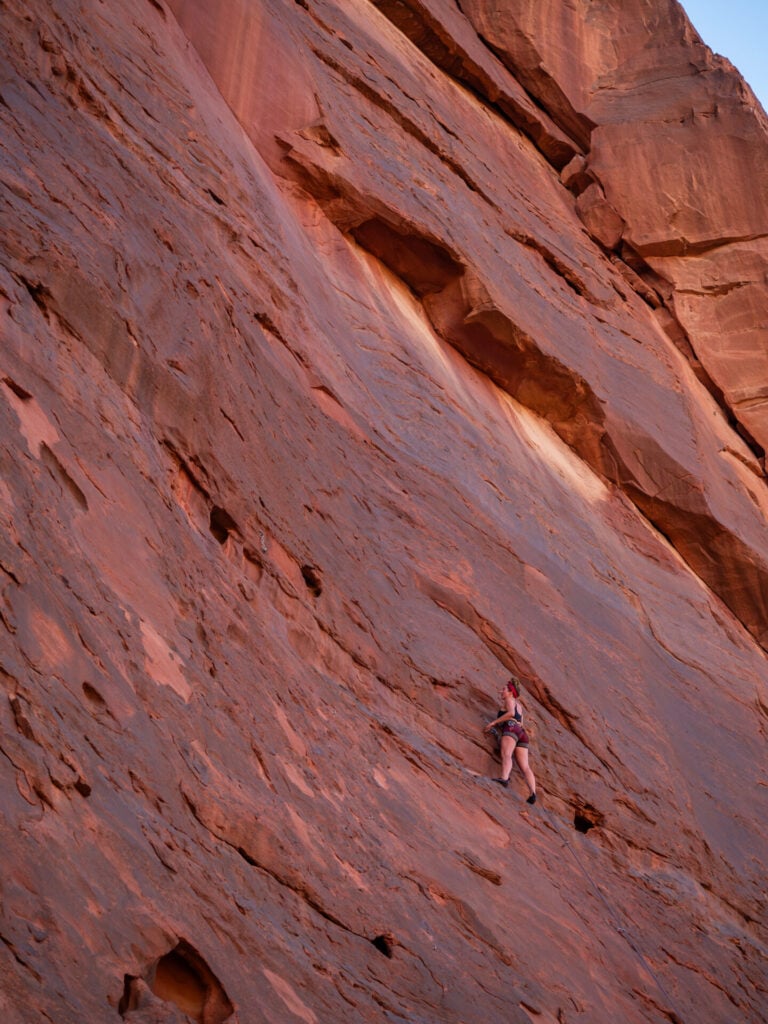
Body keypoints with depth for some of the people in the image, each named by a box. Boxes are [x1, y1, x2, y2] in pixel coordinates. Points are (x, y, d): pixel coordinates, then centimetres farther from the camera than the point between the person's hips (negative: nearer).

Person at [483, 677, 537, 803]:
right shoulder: (519, 705, 35)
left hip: (511, 728, -8)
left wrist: (494, 722, -8)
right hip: (522, 733, 8)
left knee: (506, 755, -32)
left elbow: (511, 713, -8)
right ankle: (533, 793, -27)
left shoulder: (510, 700, 12)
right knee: (524, 767, -8)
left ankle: (504, 779, -59)